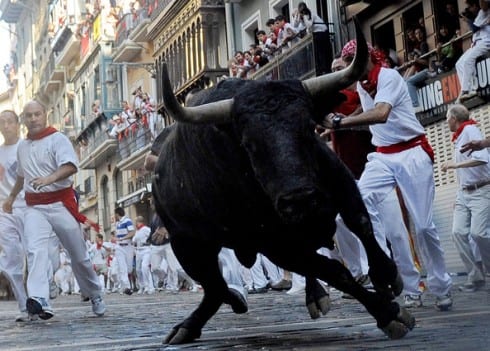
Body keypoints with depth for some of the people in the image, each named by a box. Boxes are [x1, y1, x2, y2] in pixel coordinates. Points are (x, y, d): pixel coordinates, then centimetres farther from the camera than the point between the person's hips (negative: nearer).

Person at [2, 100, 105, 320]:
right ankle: (39, 301, -32)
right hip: (34, 208, 4)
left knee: (78, 255, 6)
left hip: (60, 204, -4)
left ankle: (95, 295, 27)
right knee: (35, 250, -19)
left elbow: (71, 166, -23)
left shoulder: (57, 139, -5)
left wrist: (49, 179, -39)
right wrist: (11, 197, 41)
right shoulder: (22, 146, 14)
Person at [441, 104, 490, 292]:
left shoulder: (470, 130, -8)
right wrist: (459, 197, 16)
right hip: (463, 192, 8)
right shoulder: (458, 138, 17)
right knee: (459, 232, -7)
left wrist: (455, 164, -20)